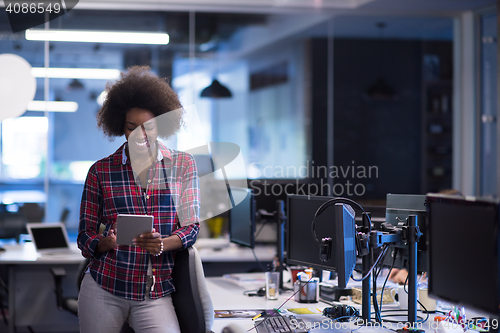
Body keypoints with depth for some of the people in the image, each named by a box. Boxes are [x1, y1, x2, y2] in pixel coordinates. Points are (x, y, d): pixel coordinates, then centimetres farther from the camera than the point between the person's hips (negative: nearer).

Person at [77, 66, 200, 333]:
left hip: (157, 293, 0)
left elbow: (191, 228, 2)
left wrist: (161, 244, -19)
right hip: (104, 289, 0)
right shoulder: (101, 171, 4)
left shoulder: (183, 165, 6)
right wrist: (109, 242, -18)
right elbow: (85, 238, 5)